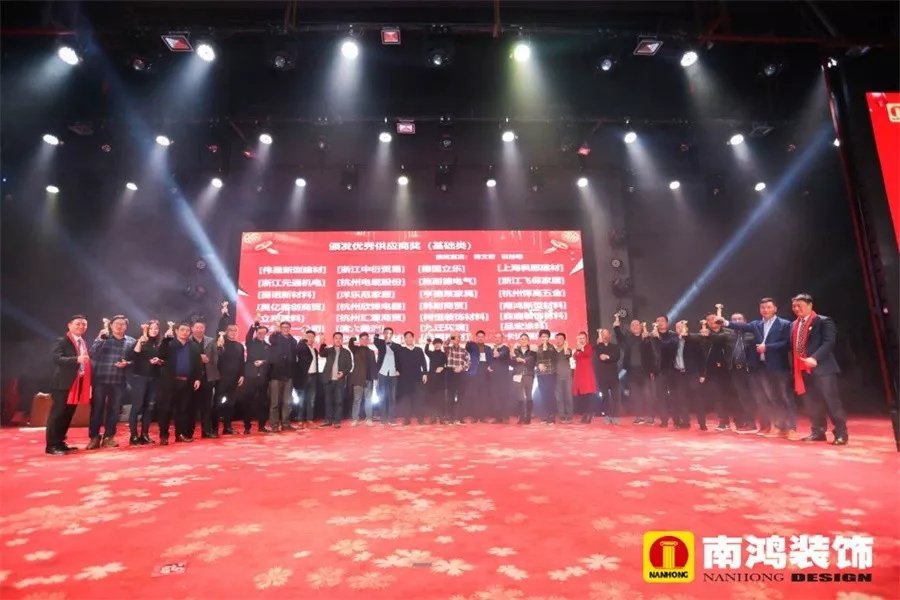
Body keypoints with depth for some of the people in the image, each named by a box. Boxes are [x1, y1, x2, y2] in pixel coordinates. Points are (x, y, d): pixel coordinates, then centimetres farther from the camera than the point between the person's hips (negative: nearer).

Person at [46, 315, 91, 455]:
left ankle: (60, 443, 22)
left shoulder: (83, 343, 16)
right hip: (64, 383, -7)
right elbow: (57, 358, -20)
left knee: (68, 414, 13)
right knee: (57, 413, -2)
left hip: (78, 382, 7)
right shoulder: (62, 341, -7)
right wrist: (77, 359, -34)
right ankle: (51, 445, 5)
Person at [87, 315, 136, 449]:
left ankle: (109, 437, 18)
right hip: (101, 380, -1)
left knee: (114, 410, 7)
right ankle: (94, 437, 14)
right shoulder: (103, 338, 4)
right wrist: (99, 339, -21)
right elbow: (92, 354, -11)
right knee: (97, 409, 2)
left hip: (119, 381, 1)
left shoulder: (131, 341, 7)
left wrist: (127, 363, -13)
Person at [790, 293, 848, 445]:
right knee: (811, 402, 11)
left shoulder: (823, 321, -4)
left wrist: (815, 358, -28)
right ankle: (818, 432, 20)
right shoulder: (794, 325, 17)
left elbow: (829, 342, -16)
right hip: (803, 369, 7)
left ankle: (841, 434, 8)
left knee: (831, 401, -2)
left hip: (822, 367, -7)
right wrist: (795, 367, 11)